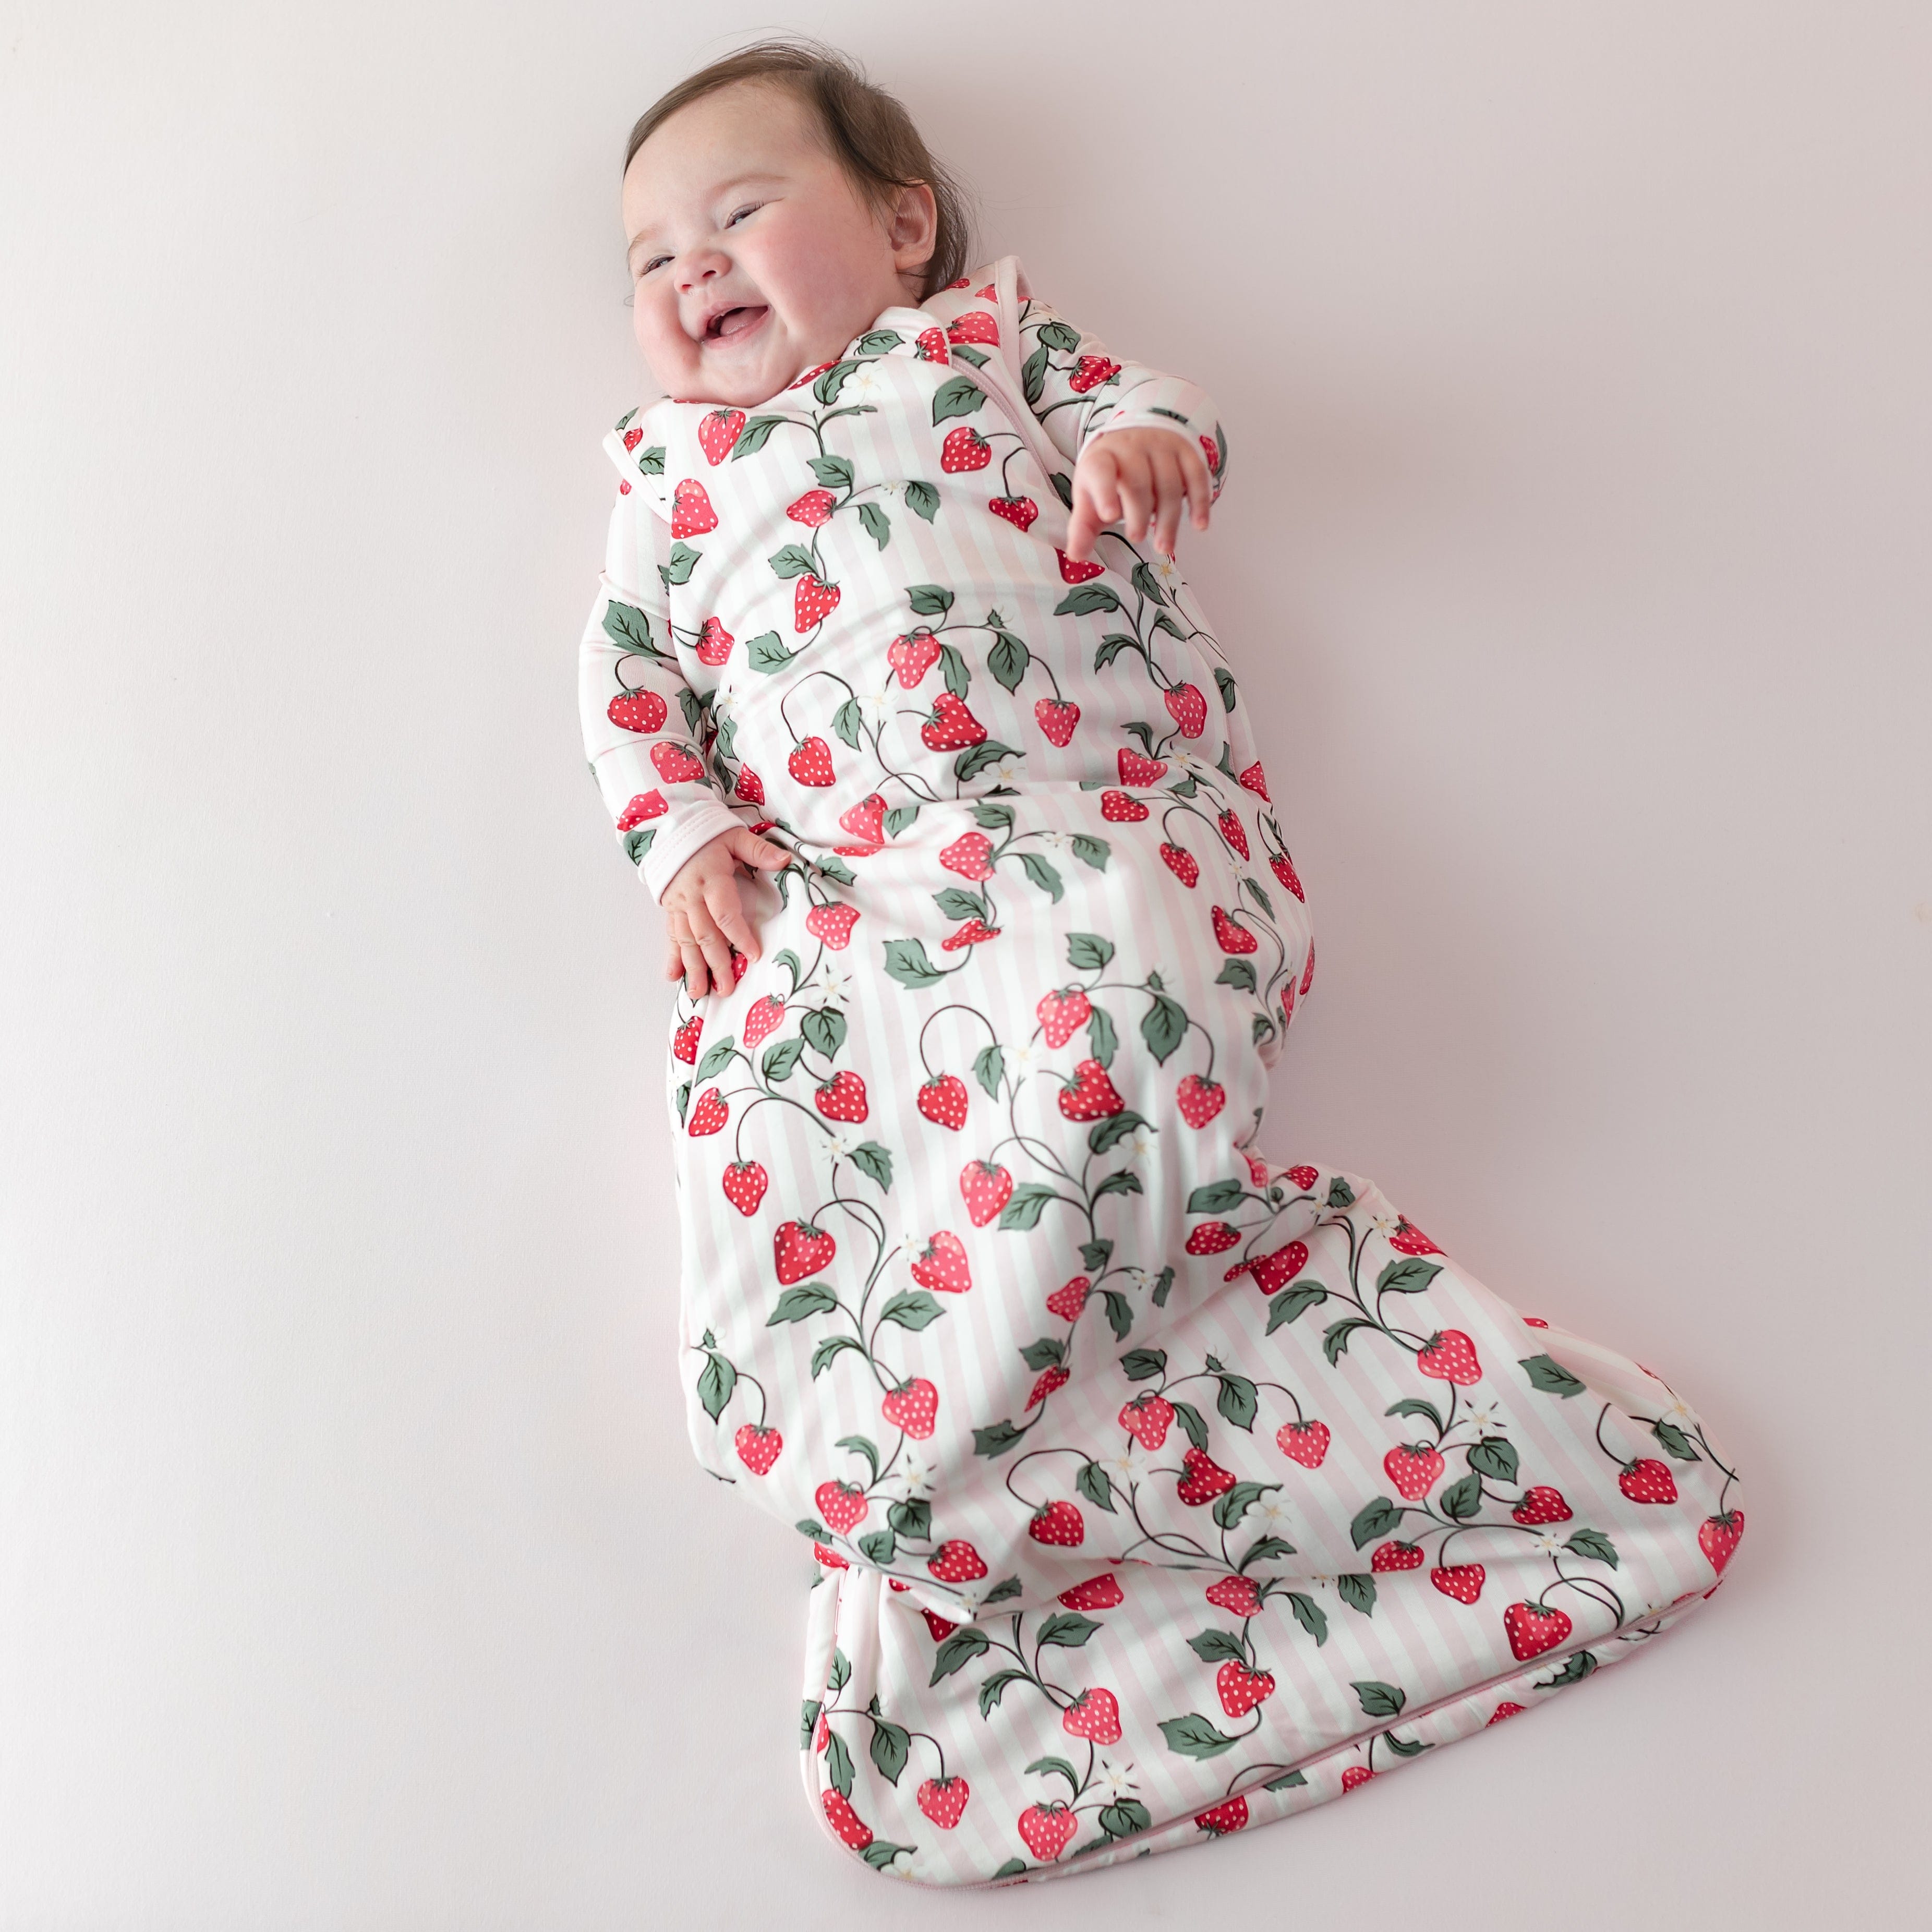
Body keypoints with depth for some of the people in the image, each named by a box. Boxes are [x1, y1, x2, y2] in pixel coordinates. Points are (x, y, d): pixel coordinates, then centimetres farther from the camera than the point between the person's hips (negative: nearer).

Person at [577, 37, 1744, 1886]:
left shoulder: (989, 336, 29)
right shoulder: (671, 469, 34)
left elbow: (1142, 397, 18)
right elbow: (627, 677, 25)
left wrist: (1141, 438, -8)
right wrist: (682, 835, 6)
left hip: (1089, 831, -2)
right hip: (827, 909, 3)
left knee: (1086, 997, -41)